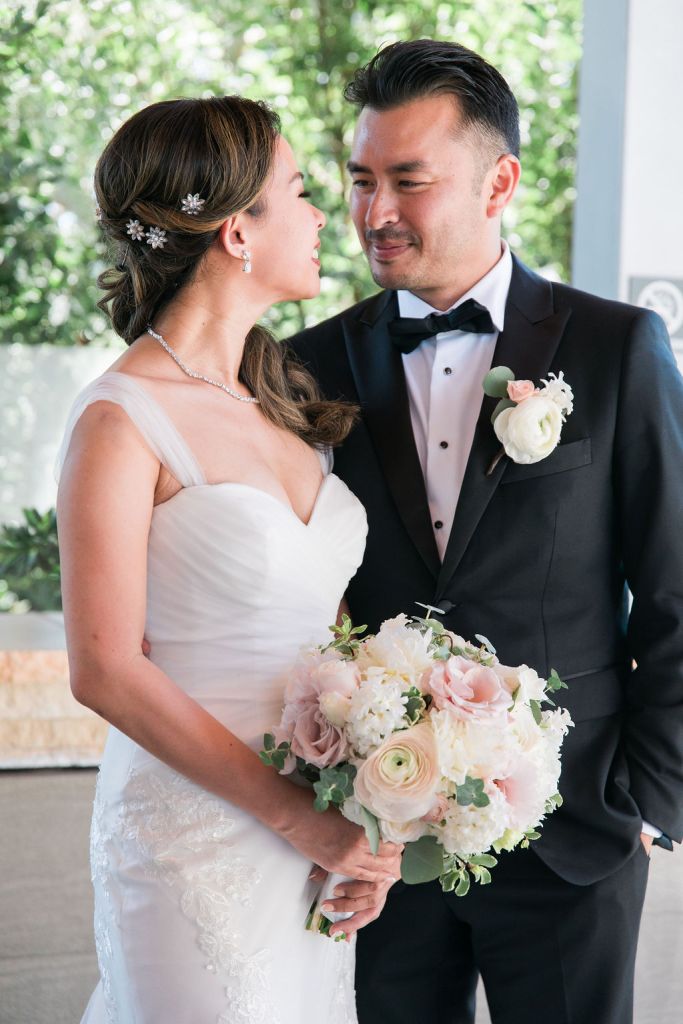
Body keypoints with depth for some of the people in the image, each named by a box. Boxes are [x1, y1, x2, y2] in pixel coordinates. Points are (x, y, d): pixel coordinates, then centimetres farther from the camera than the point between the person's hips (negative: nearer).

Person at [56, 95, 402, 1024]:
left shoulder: (286, 398, 7)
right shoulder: (123, 421, -13)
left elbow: (330, 616, 9)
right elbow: (106, 670, -16)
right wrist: (297, 816, -16)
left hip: (317, 834, 6)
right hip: (198, 835, -6)